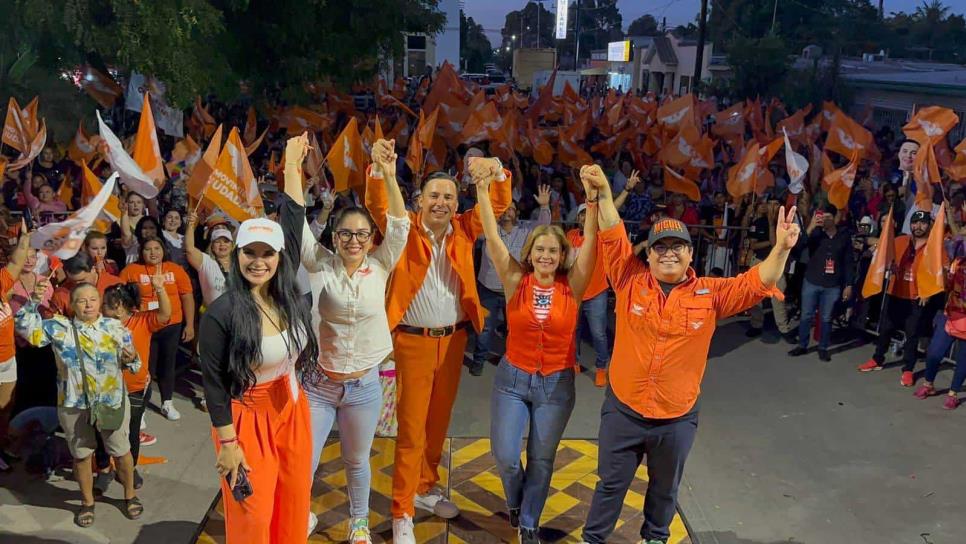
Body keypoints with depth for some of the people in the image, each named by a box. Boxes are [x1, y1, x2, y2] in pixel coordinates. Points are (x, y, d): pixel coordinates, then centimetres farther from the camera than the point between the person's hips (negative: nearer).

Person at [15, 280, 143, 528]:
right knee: (81, 455, 16)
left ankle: (130, 495, 35)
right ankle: (87, 502, 36)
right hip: (73, 406, 0)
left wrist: (132, 359, -20)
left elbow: (131, 364, 4)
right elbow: (25, 328, -13)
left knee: (121, 451, 13)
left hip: (113, 403, 0)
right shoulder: (58, 327, -5)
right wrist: (33, 302, -26)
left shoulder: (116, 328, -3)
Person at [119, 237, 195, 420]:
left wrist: (189, 324, 1)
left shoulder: (176, 270, -1)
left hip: (171, 327, 2)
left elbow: (187, 297, 2)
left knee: (167, 365, 14)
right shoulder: (131, 270, -3)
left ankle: (167, 403, 29)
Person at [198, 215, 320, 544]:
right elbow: (214, 384, -16)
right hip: (248, 418, -5)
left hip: (292, 410, 6)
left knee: (294, 503, 17)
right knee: (253, 516, 8)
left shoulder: (291, 301, -6)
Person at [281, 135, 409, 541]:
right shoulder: (320, 266, -6)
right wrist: (292, 166, -21)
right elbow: (295, 221, -14)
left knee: (357, 461, 18)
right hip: (317, 384, -1)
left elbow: (400, 226, -15)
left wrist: (388, 174, -27)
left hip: (363, 386, 1)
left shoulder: (380, 267, -4)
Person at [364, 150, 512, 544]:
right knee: (411, 427, -1)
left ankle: (426, 488, 37)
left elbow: (499, 204, -2)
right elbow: (376, 203, -19)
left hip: (453, 339, 4)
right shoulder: (405, 228, -5)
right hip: (413, 341, -4)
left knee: (439, 420, 17)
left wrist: (497, 171, -22)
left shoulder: (464, 230, 3)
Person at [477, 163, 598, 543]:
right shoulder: (516, 281, -7)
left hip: (556, 384, 0)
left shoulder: (572, 286, -8)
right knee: (505, 455, 2)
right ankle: (516, 502, 36)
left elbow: (591, 242, -17)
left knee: (542, 459, 11)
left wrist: (593, 198, -30)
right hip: (512, 378, 0)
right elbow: (492, 238, -15)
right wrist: (483, 190, -25)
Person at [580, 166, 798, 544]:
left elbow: (757, 283, -10)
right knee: (612, 482, 15)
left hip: (677, 418, 1)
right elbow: (615, 239, -14)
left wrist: (781, 249, -26)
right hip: (623, 410, -1)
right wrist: (603, 193, -26)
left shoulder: (710, 294, -6)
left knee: (665, 487, 23)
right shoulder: (631, 281, -7)